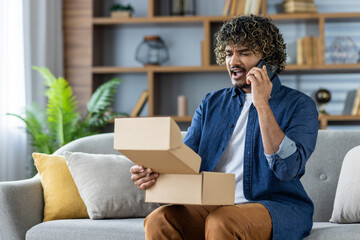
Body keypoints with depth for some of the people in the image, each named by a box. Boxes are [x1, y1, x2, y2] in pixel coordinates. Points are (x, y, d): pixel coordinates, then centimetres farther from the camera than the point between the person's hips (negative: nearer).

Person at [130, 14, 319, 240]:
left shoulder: (299, 105, 2)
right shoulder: (212, 103, 18)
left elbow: (287, 168, -14)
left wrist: (262, 104, -15)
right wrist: (152, 173, -14)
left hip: (278, 209, -4)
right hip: (213, 206, 4)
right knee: (158, 220, -27)